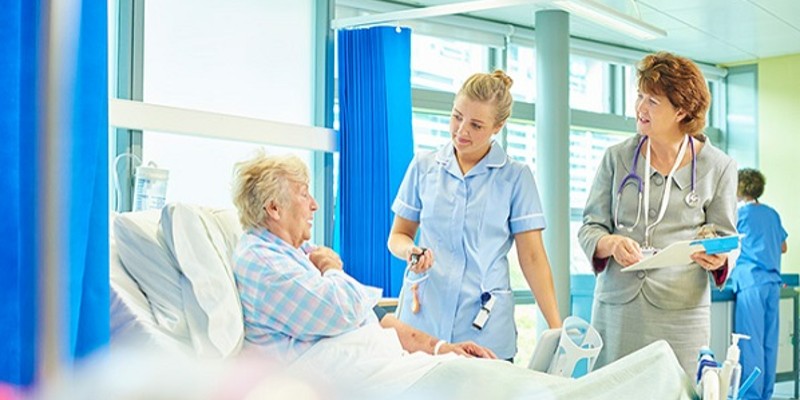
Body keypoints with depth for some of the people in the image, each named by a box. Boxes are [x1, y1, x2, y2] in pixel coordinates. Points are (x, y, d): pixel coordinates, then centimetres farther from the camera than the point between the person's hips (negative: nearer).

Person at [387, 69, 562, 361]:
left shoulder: (516, 177, 2)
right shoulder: (423, 167, 8)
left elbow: (532, 258, -1)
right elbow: (398, 235, 15)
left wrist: (556, 328, -9)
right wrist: (411, 251, -9)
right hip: (422, 318, 2)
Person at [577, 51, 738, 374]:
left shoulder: (718, 167, 3)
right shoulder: (617, 158, 7)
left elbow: (726, 238, 8)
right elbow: (590, 227, 6)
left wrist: (717, 259, -14)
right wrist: (611, 244, -15)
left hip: (680, 314, -1)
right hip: (616, 308, 2)